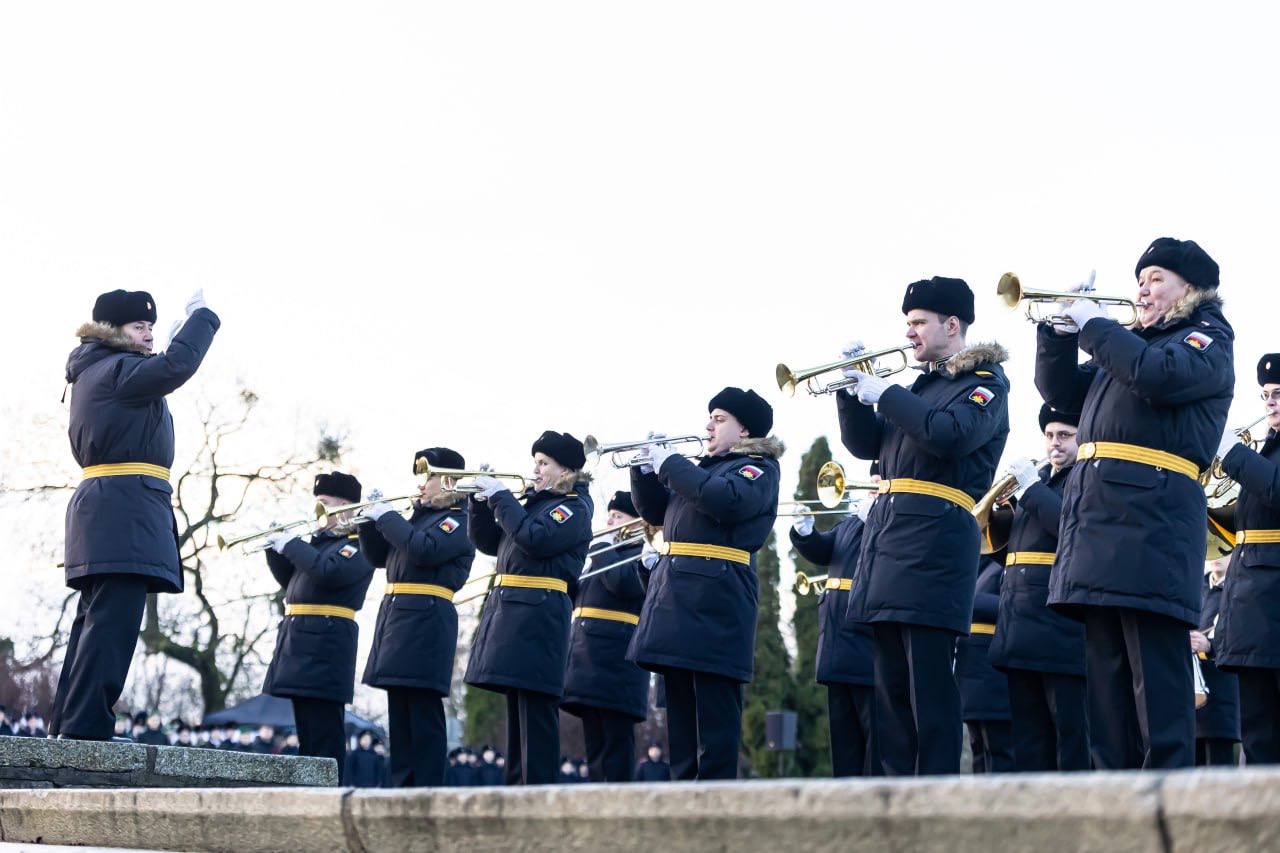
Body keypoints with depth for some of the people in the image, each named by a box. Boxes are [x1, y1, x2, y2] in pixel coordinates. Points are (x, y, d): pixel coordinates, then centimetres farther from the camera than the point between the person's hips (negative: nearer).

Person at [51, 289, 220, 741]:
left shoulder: (92, 373, 21)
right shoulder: (118, 369, -9)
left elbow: (151, 376, 32)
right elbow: (176, 366, -24)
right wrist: (201, 314, -13)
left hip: (101, 509, 11)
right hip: (125, 506, -11)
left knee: (95, 621, 11)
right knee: (112, 621, -13)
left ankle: (68, 725, 11)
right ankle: (86, 728, -17)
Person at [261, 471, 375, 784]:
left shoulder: (358, 544, -5)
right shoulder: (321, 540, 22)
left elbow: (329, 572, -23)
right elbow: (288, 580, 26)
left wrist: (291, 544, -12)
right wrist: (276, 546, 10)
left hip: (325, 642, -9)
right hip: (299, 640, 9)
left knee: (324, 729, -12)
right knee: (306, 732, 12)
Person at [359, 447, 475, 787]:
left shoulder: (457, 520, -4)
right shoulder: (419, 516, 21)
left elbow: (424, 549, -21)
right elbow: (378, 555, 23)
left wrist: (387, 517, -12)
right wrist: (370, 521, 7)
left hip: (426, 621, -9)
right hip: (395, 615, 9)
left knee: (424, 715, -10)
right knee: (400, 715, 9)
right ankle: (402, 788, 13)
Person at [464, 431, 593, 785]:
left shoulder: (574, 507, -4)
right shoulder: (533, 503, 21)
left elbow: (535, 540, -20)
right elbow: (488, 542, 21)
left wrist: (501, 498, -13)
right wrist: (481, 503, 6)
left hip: (539, 613, -9)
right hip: (508, 608, 9)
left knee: (535, 708, -11)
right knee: (517, 707, 11)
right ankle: (515, 787, 15)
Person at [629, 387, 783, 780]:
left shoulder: (759, 467, 0)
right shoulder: (701, 467, 24)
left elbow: (726, 500, -21)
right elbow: (656, 512, 25)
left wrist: (670, 464, -13)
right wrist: (646, 471, 8)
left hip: (716, 601, -9)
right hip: (676, 594, 9)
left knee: (714, 713, -10)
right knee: (681, 711, 10)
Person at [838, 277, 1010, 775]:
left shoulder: (984, 383, -1)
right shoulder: (920, 386, 23)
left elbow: (949, 434, -20)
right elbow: (865, 444, 21)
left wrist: (884, 394, -12)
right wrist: (852, 389, 7)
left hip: (935, 540, -8)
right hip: (887, 528, 8)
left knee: (928, 683, -11)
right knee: (891, 686, 8)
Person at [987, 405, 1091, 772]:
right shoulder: (1039, 477, 22)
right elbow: (1002, 538, 24)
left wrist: (1032, 488, -13)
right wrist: (996, 510, 4)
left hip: (1063, 628, -8)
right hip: (1021, 628, 8)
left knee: (1072, 733, -7)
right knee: (1028, 741, 9)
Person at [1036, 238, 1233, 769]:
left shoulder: (1207, 340, 5)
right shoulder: (1127, 343, 28)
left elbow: (1160, 376, -16)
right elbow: (1060, 391, 25)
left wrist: (1092, 325, -6)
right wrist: (1058, 329, 9)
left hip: (1152, 520, -8)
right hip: (1097, 516, 8)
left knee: (1156, 675, -12)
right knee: (1107, 673, 6)